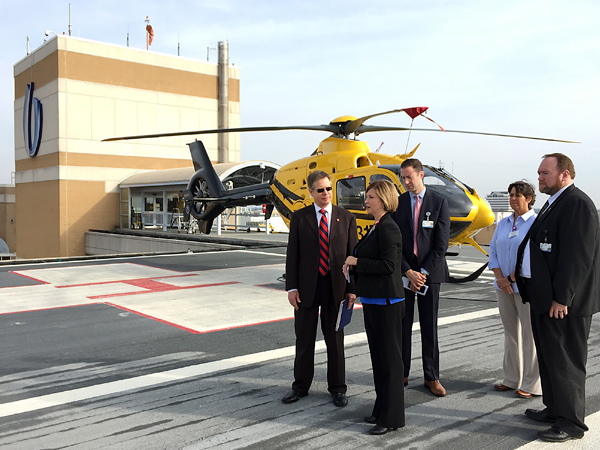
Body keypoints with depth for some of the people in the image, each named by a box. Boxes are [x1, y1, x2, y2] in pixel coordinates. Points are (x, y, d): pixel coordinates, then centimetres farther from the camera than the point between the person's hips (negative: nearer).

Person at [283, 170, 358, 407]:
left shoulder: (346, 218, 3)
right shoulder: (299, 217, 2)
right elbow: (292, 254, 1)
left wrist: (352, 289, -3)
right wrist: (291, 287, -6)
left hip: (335, 286, 0)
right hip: (307, 286, 0)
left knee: (335, 339, 9)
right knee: (304, 338, 9)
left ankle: (337, 388, 23)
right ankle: (301, 386, 25)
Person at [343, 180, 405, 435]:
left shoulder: (388, 228, -16)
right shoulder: (377, 227, 13)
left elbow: (388, 265, -25)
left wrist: (357, 262, -15)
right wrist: (352, 266, 5)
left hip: (386, 303, -10)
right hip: (373, 301, 10)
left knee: (389, 358, 0)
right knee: (378, 356, 17)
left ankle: (392, 417, 11)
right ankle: (382, 409, 30)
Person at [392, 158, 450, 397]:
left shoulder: (439, 202, 0)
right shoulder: (397, 203, 3)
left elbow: (442, 243, -5)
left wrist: (423, 272, -11)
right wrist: (409, 272, -10)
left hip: (429, 272, -1)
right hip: (404, 273, 1)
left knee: (430, 327, 5)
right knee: (402, 326, 4)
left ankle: (431, 377, 14)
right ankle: (402, 374, 15)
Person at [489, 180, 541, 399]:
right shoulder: (503, 223, 12)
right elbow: (493, 252, 9)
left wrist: (510, 279, -13)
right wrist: (500, 279, -5)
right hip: (504, 288, 6)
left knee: (530, 335, 0)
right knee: (510, 334, 13)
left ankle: (532, 385, 10)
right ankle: (512, 379, 23)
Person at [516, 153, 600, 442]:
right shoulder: (554, 203, 17)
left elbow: (577, 256, -21)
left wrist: (562, 298, -22)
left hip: (563, 302, -10)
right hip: (545, 298, 10)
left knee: (565, 361, -1)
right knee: (549, 358, 19)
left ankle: (571, 423, 11)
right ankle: (554, 409, 32)